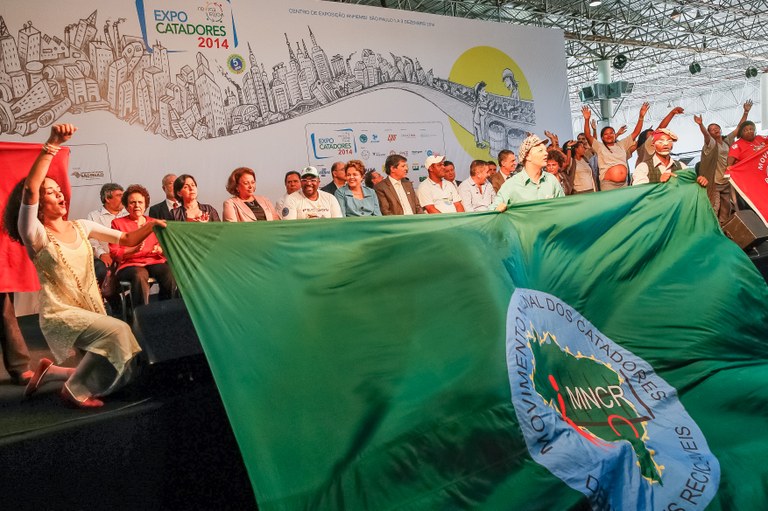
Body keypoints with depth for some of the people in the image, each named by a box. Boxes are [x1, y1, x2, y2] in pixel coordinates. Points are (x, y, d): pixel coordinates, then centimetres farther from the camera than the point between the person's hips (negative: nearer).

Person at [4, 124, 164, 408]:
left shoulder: (81, 227, 6)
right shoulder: (36, 235, -13)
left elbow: (127, 240, 7)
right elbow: (30, 189, -30)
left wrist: (150, 225, -13)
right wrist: (52, 144, -37)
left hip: (91, 310, 6)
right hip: (60, 314, -6)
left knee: (116, 374, 10)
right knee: (117, 331, -32)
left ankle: (50, 371, 28)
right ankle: (74, 391, -11)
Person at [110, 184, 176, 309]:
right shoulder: (117, 223, 12)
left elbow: (165, 247, 19)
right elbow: (114, 253, 4)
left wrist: (159, 249, -7)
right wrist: (133, 250, -15)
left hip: (154, 262, 3)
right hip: (130, 264, -2)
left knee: (170, 274, -31)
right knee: (139, 275, -38)